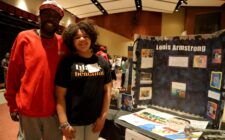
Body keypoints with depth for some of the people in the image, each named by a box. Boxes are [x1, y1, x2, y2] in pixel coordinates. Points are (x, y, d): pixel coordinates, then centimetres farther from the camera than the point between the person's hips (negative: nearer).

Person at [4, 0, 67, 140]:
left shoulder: (63, 42, 0)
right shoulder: (24, 38, -4)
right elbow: (13, 73, -1)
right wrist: (12, 104, 1)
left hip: (54, 109, 2)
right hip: (28, 109, -1)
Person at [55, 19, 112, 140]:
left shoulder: (102, 63, 0)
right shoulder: (67, 63, -8)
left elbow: (107, 90, 2)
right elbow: (60, 96, -9)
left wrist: (103, 117, -1)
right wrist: (64, 123, -13)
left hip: (95, 120, 3)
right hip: (73, 120, -2)